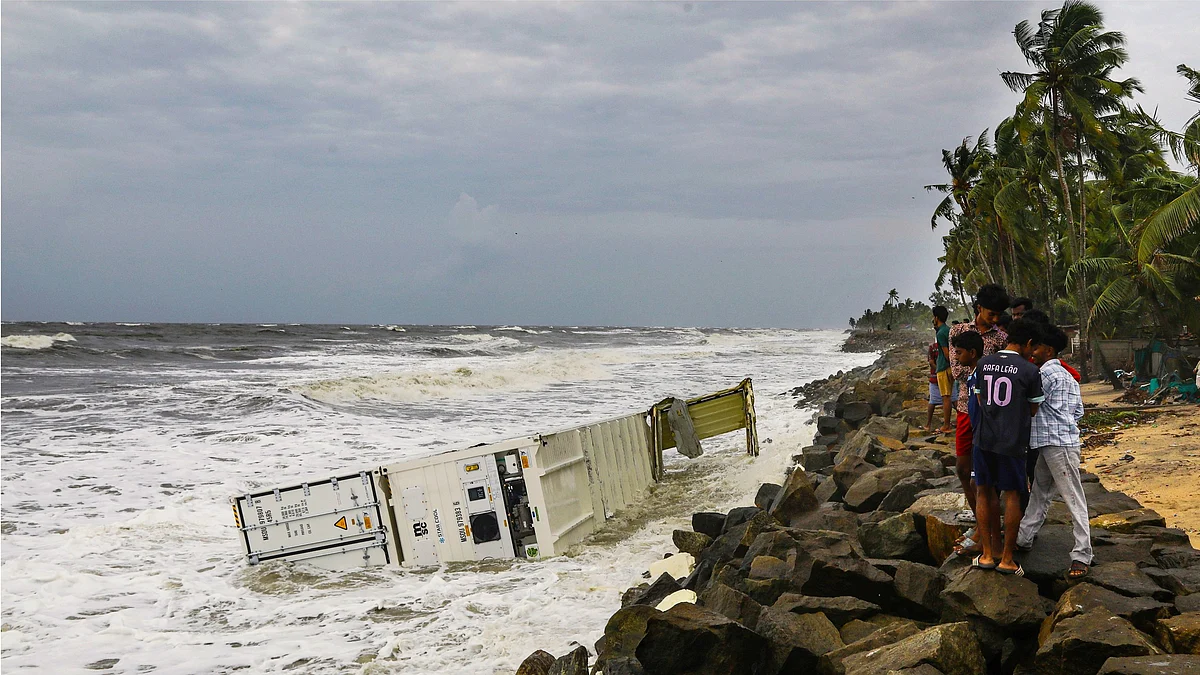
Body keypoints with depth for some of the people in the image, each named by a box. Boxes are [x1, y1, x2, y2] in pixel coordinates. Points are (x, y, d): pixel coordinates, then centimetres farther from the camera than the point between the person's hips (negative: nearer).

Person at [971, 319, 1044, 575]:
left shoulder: (983, 363, 3)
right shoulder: (1030, 370, -8)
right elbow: (1034, 409, 2)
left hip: (984, 438, 3)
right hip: (1012, 440, -3)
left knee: (984, 492, 14)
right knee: (1012, 496, 7)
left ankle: (988, 554, 16)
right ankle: (1006, 558, 11)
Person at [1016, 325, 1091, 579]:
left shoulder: (1046, 373, -13)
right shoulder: (1068, 376, 17)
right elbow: (1079, 410, 19)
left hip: (1059, 444, -11)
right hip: (1048, 444, 11)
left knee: (1074, 499, -8)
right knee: (1039, 493, 18)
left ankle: (1082, 556, -7)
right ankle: (1024, 539, 28)